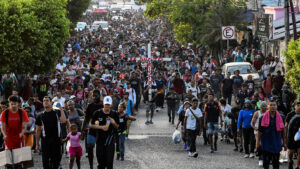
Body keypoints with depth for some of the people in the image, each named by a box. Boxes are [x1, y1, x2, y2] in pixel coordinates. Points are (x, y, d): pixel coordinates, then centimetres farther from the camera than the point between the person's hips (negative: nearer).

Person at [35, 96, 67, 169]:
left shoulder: (57, 113, 4)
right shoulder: (40, 116, 6)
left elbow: (63, 120, -16)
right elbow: (38, 131, 8)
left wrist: (61, 108, -12)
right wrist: (37, 144, 4)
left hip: (56, 140, 0)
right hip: (45, 140, 0)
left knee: (56, 159, 4)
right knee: (45, 160, -2)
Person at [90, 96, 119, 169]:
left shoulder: (114, 114, 1)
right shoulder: (97, 113, -2)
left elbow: (117, 127, 10)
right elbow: (91, 125, 2)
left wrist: (113, 123, -12)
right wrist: (101, 127, -12)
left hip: (110, 141, 0)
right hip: (100, 140, 0)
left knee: (109, 162, -8)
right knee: (101, 162, 8)